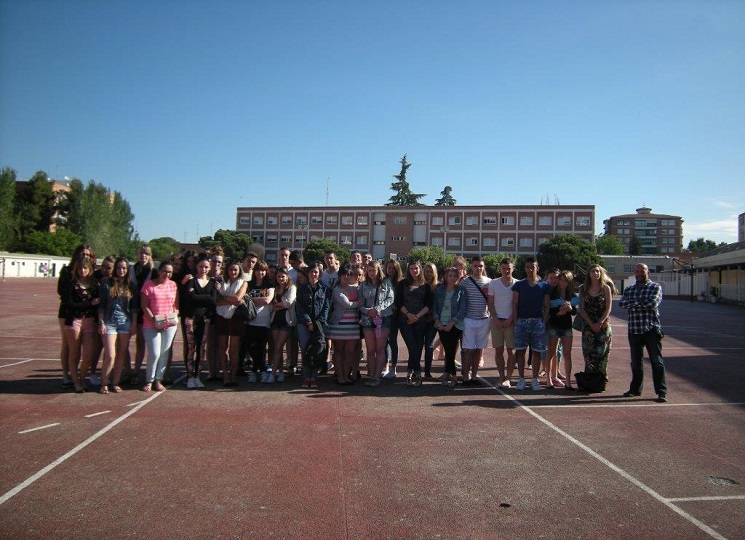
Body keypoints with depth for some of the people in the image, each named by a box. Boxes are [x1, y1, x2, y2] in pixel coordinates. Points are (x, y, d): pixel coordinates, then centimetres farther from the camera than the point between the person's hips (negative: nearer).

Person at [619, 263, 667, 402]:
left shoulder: (655, 287, 1)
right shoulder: (629, 289, 14)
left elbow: (652, 303, -16)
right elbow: (622, 303, -3)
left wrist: (634, 303, -7)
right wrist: (641, 302, -12)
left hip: (651, 329, -4)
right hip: (634, 330, 4)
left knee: (656, 361, -4)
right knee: (636, 361, 12)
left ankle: (661, 392, 0)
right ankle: (635, 388, 23)